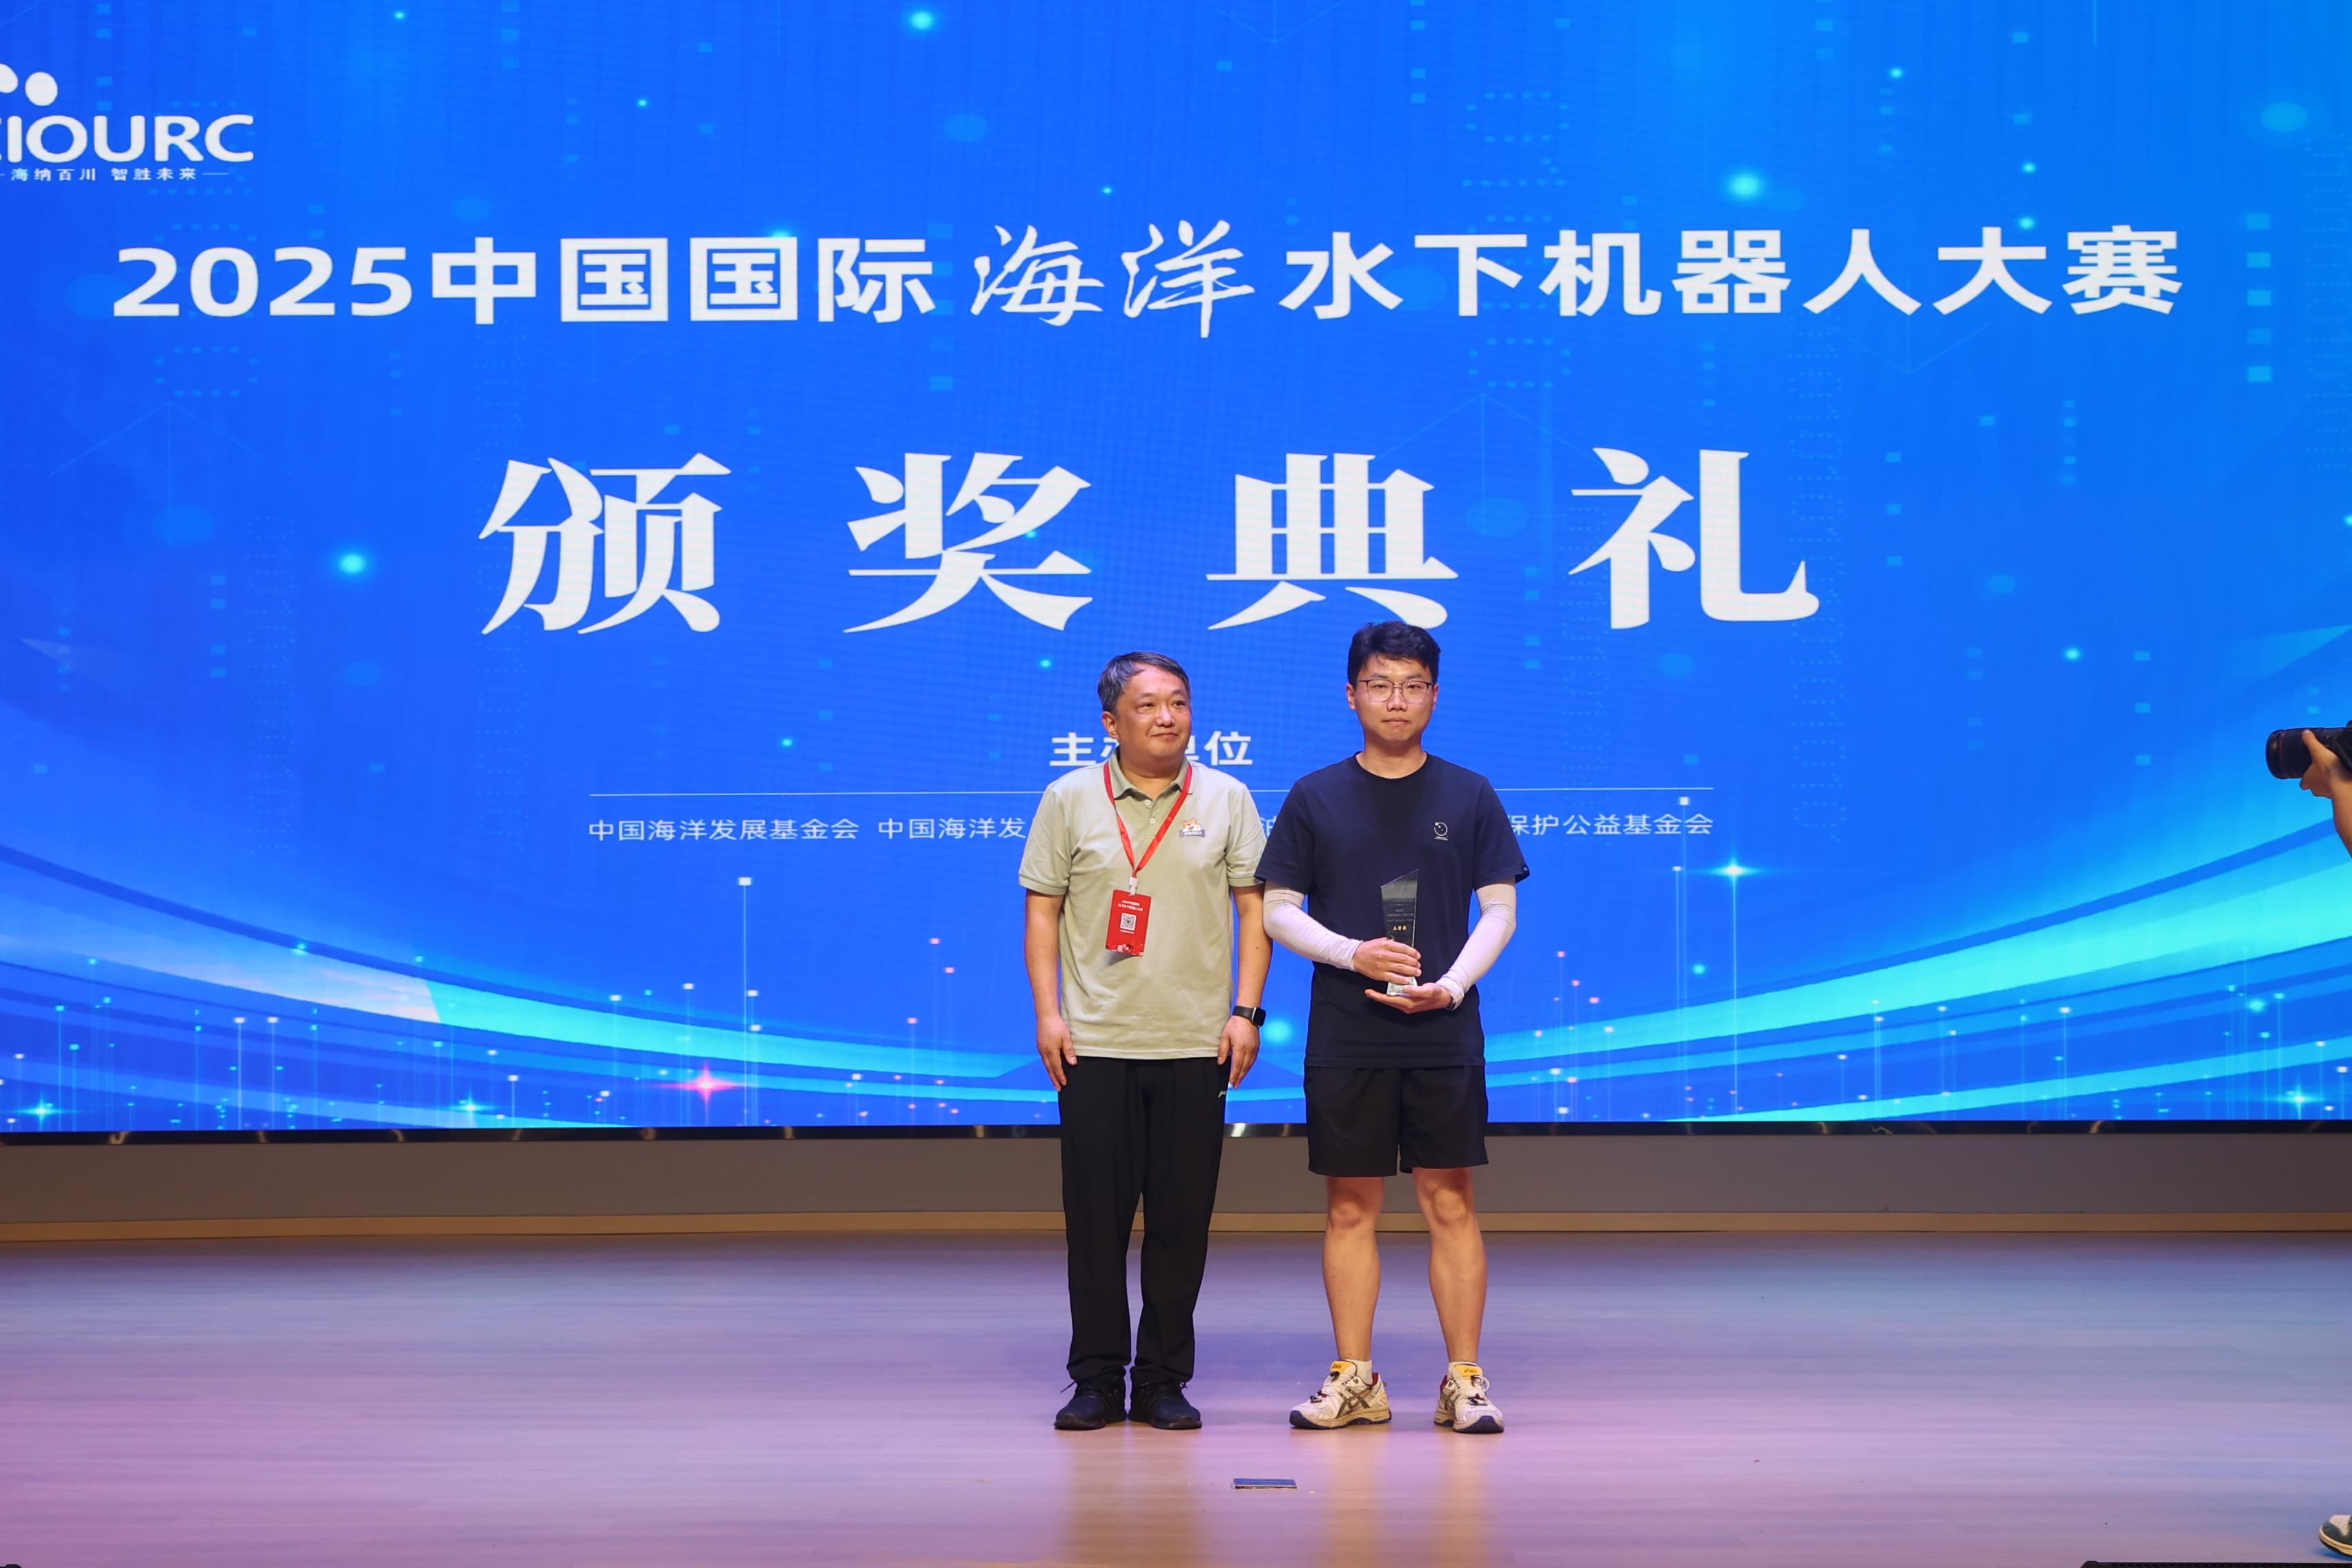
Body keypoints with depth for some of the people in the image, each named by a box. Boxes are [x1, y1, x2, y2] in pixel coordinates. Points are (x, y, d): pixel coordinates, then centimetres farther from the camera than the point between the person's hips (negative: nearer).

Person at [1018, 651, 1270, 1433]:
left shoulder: (1226, 800, 7)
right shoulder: (1070, 799, 5)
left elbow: (1255, 908, 7)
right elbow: (1042, 909, 7)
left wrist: (1245, 1011, -2)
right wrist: (1048, 1012, -2)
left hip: (1196, 1045, 1)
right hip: (1095, 1045, 0)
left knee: (1182, 1220, 2)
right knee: (1095, 1218, 1)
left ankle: (1164, 1381, 13)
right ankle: (1097, 1381, 11)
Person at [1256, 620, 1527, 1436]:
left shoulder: (1469, 796, 6)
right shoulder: (1314, 799, 6)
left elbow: (1500, 908, 5)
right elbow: (1278, 910, 5)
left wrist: (1451, 984, -11)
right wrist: (1353, 952, -12)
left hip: (1444, 1034, 0)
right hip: (1344, 1037, 1)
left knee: (1450, 1202, -1)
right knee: (1350, 1207, 4)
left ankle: (1464, 1382, 5)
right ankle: (1354, 1380, 12)